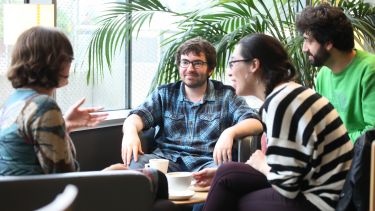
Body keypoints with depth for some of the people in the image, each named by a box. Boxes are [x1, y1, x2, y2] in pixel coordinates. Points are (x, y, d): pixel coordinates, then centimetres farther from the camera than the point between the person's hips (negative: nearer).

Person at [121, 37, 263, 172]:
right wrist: (130, 131, -23)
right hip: (168, 158, 2)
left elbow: (255, 124, -1)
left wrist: (230, 133, -24)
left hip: (208, 162, -2)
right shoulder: (164, 94, 18)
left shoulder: (226, 96, 11)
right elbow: (138, 116, 3)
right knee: (135, 163, -30)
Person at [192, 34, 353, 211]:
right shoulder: (284, 95, 11)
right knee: (229, 175, 8)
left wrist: (261, 165, 0)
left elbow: (286, 185, -20)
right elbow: (283, 169, 15)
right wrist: (224, 175, 15)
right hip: (318, 190, 9)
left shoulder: (280, 102, -18)